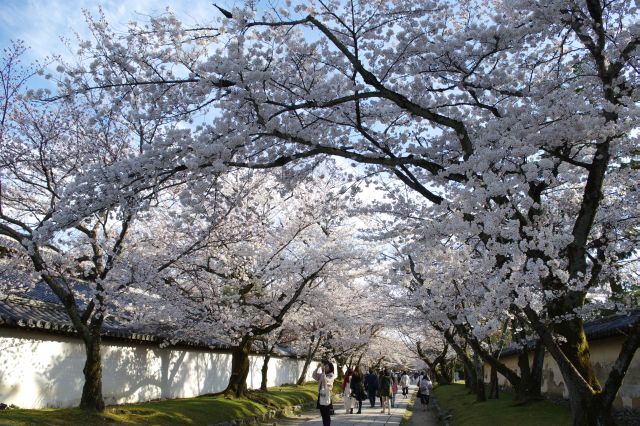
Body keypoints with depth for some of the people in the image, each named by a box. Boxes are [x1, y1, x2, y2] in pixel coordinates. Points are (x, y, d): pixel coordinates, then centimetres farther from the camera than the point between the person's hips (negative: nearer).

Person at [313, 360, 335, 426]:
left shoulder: (331, 376, -7)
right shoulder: (321, 375, 11)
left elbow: (325, 381, -23)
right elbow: (314, 376, 0)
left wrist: (323, 371, -24)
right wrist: (317, 367, -10)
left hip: (326, 397, -6)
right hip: (321, 396, 6)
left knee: (327, 415, -2)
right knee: (323, 415, 13)